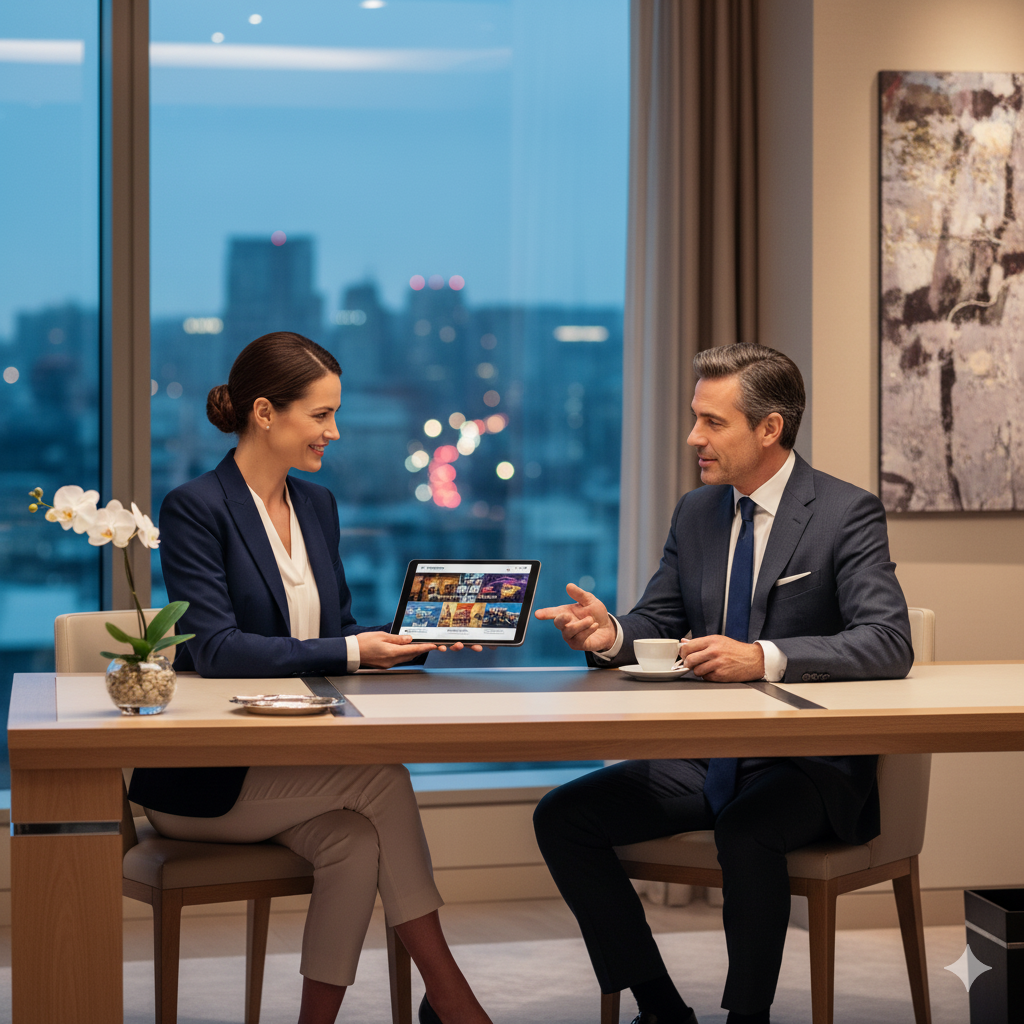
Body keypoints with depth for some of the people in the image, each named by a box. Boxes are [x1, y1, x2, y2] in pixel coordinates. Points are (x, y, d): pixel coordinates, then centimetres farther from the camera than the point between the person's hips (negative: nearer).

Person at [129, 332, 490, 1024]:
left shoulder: (317, 505, 12)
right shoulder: (196, 508, -11)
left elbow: (337, 631, 14)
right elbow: (214, 647, -22)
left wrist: (414, 638, -5)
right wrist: (348, 652, -27)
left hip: (291, 767, 6)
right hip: (203, 780, -6)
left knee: (355, 839, -26)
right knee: (382, 779, -25)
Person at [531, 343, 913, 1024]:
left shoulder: (846, 514, -9)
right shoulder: (696, 513, 10)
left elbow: (889, 644, -21)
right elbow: (657, 624, 15)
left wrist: (763, 657, -34)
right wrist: (611, 634, -10)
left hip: (810, 766, -7)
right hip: (703, 758, 7)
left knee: (745, 833, -37)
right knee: (561, 816, -8)